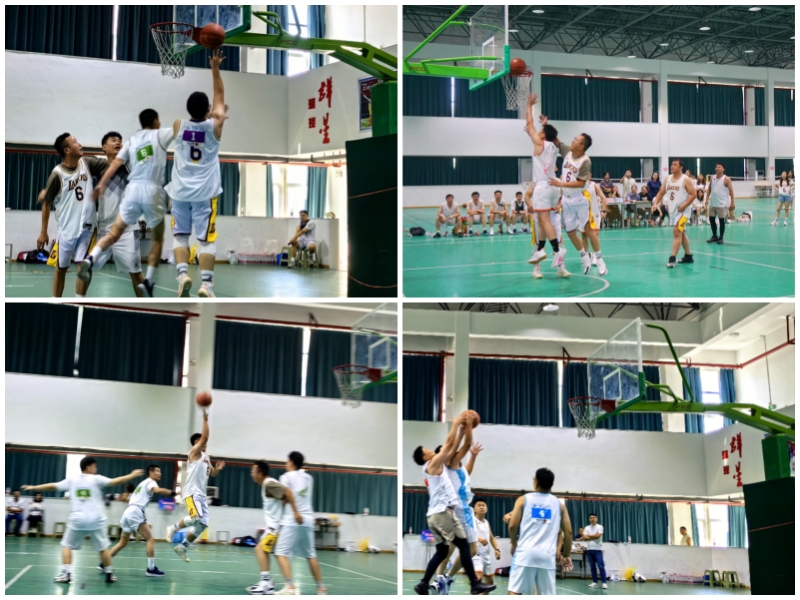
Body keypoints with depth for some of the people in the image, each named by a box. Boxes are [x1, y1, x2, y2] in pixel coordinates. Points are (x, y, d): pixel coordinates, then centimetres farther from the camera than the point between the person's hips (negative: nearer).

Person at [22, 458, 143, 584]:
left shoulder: (71, 480, 7)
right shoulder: (96, 479, -2)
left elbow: (52, 486, 13)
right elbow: (115, 482, -10)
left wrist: (34, 487, 25)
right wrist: (132, 475, -2)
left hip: (77, 520, 1)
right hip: (95, 520, -1)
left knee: (67, 546, 14)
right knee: (103, 548, 11)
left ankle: (66, 573, 1)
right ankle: (109, 574, 15)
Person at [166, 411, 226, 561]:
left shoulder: (206, 457, 22)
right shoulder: (194, 452, -4)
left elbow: (212, 473, 29)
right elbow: (205, 436, -17)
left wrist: (218, 468, 9)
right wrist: (205, 420, -17)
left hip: (201, 494, 9)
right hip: (192, 492, -9)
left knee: (202, 524, 4)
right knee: (196, 518, -28)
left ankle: (182, 546, 16)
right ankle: (173, 528, -4)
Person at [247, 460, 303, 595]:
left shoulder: (269, 484, -18)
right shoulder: (266, 484, 13)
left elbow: (287, 491, -30)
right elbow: (284, 497, 18)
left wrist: (295, 512, -33)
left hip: (275, 524, -11)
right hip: (272, 524, 11)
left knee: (260, 549, -14)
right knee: (262, 550, 14)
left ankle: (265, 583, -16)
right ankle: (267, 583, 17)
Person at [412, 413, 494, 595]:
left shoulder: (434, 466, 20)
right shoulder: (433, 464, -5)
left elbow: (452, 450, 21)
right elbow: (448, 444, -7)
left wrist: (463, 430, 18)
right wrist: (456, 423, 0)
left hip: (435, 514, 10)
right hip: (443, 512, -10)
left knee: (441, 552, 12)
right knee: (464, 545, -6)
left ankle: (423, 584, 7)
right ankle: (475, 584, -6)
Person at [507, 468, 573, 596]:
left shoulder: (523, 499, 6)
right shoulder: (559, 504, 13)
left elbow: (512, 525, -1)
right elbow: (568, 532, 9)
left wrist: (514, 543, 16)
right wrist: (566, 555, 18)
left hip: (525, 552, -2)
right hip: (547, 555, 2)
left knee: (515, 591, -1)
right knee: (548, 596, 5)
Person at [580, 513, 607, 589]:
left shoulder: (599, 527, -1)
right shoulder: (587, 528, 9)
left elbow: (598, 536, -15)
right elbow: (584, 538, -3)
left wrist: (588, 536, -4)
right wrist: (593, 536, -12)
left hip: (598, 549, -4)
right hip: (589, 549, 4)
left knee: (601, 566, -9)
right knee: (592, 566, 7)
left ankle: (604, 582, -9)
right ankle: (594, 582, 12)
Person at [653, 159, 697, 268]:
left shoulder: (686, 180, -11)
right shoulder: (667, 179, 8)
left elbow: (693, 194, -14)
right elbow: (661, 193, 12)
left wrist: (683, 206, -21)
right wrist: (655, 203, -4)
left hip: (682, 210, -8)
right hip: (672, 210, 8)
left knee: (677, 232, -18)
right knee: (681, 233, 17)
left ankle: (672, 258, -23)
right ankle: (688, 256, 29)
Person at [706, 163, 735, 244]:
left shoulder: (726, 179, -8)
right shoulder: (712, 178, 7)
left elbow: (731, 191, -8)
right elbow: (709, 189, 14)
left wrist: (732, 203, -11)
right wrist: (707, 199, 5)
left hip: (722, 204, -5)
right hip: (712, 203, 6)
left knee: (721, 220, 0)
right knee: (711, 219, 9)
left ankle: (721, 238, 10)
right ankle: (714, 236, 23)